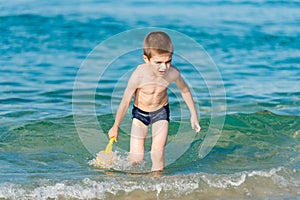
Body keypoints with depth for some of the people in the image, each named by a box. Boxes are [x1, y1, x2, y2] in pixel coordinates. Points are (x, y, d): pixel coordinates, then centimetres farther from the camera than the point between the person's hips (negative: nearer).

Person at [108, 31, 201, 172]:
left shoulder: (173, 73, -24)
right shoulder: (139, 76, -32)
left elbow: (184, 90, -1)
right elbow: (125, 102, -18)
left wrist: (194, 115, 8)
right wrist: (115, 127, -5)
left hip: (161, 112, 2)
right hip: (140, 113, -1)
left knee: (158, 153, -10)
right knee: (136, 158, -4)